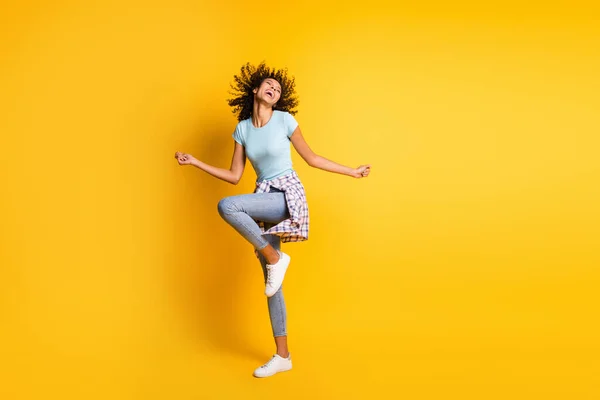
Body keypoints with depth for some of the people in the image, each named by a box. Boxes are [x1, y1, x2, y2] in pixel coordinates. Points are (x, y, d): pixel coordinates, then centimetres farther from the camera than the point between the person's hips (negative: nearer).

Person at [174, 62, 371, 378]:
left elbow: (312, 159, 5)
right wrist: (195, 163, 7)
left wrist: (352, 172, 6)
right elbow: (234, 176, 9)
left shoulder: (285, 120, -2)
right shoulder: (242, 128, 8)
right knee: (271, 280, 5)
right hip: (264, 199, 5)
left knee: (227, 206, -30)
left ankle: (275, 258, -12)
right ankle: (282, 356, 15)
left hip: (288, 195, -5)